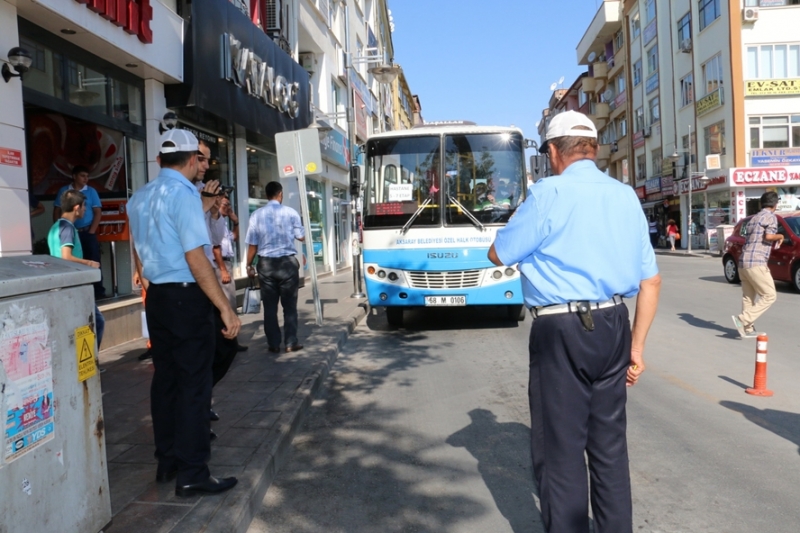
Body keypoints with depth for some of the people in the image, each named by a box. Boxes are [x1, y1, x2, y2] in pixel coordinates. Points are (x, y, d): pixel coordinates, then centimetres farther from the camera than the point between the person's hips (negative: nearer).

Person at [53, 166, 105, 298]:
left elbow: (98, 212, 1)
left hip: (87, 232, -1)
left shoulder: (91, 191, 3)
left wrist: (91, 232, -6)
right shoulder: (63, 191, 4)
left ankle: (99, 292, 3)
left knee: (93, 262, -2)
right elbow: (56, 212, 7)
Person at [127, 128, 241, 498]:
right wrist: (226, 310, -20)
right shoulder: (184, 194, -14)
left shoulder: (139, 198, 11)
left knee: (165, 378, 15)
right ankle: (192, 474, 4)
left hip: (156, 297, 8)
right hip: (187, 297, -8)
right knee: (194, 383, -2)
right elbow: (196, 259, -20)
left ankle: (167, 462, 25)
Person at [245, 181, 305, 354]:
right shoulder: (290, 212, -4)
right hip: (288, 263, -1)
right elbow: (301, 237, 5)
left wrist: (249, 265, 11)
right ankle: (291, 343, 8)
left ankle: (273, 344, 12)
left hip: (266, 264, 1)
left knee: (270, 306, 8)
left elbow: (252, 244, 0)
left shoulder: (256, 214, -1)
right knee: (289, 305, 6)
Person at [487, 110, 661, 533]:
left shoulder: (549, 193, -10)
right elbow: (651, 280, 10)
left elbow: (498, 255, -2)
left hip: (561, 331, -7)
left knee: (560, 448, 5)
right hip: (613, 326, 7)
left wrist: (535, 242, 16)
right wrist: (636, 345, 15)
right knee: (609, 442, 18)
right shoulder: (627, 196, 9)